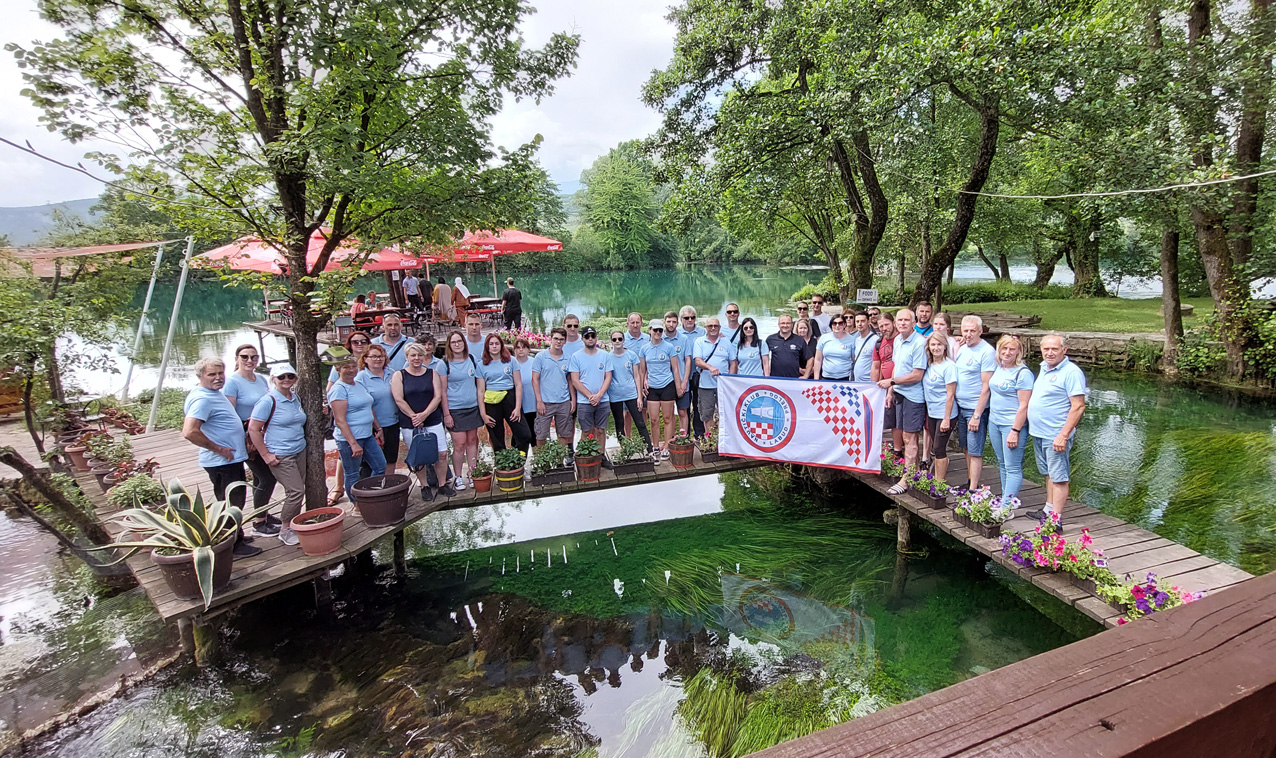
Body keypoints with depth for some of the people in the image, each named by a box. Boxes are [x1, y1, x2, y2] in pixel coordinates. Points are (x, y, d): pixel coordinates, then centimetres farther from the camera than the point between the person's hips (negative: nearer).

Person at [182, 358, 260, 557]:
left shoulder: (215, 393, 10)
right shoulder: (202, 399, -21)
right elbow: (189, 432, -33)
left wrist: (243, 442, 18)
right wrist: (218, 449, -23)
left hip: (233, 459, 10)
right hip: (221, 463, -10)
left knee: (236, 502, 22)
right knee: (230, 504, 1)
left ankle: (237, 537, 36)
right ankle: (232, 547, 13)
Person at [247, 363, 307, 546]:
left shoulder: (297, 398, 9)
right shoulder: (268, 401, -12)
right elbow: (253, 429, -12)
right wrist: (266, 455, -13)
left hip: (300, 452, 7)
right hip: (280, 456, -7)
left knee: (297, 491, 10)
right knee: (296, 491, -10)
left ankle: (293, 525, 23)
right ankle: (285, 530, 6)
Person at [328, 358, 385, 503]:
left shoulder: (359, 386, 13)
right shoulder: (339, 389, -14)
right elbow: (340, 421, -20)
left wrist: (378, 429, 22)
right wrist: (353, 444, -24)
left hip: (367, 435, 9)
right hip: (349, 438, -9)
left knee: (380, 466, 11)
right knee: (352, 474, 3)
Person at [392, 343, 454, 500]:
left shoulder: (432, 373, 7)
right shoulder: (399, 376, 1)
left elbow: (438, 396, -1)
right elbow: (399, 400, -7)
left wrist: (424, 414, -13)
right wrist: (414, 417, -13)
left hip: (433, 421, 2)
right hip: (409, 424, -1)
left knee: (442, 454, -1)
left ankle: (442, 485, 14)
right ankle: (425, 487, 19)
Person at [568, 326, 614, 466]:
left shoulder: (605, 356, 6)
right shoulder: (576, 357, -1)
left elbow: (608, 378, 4)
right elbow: (575, 381, -5)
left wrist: (599, 395, -10)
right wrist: (590, 396, -13)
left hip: (602, 401, 2)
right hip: (584, 401, -2)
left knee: (601, 430, 8)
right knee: (588, 432, 3)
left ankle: (602, 457, 17)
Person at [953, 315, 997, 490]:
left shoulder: (987, 351, -14)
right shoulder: (962, 349, 9)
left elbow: (986, 387, -17)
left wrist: (977, 415, -19)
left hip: (976, 409, -7)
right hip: (961, 406, 7)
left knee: (975, 452, -3)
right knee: (967, 448, 15)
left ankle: (973, 490, 2)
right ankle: (970, 482, 26)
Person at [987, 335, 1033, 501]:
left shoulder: (1023, 373, -14)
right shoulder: (998, 367, 8)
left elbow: (1024, 406, -17)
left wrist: (1015, 431, -19)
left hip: (1013, 424, -8)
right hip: (994, 422, 8)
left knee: (1012, 468, -4)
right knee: (1002, 464, 16)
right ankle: (1006, 498, 27)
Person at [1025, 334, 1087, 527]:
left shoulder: (1071, 372, -15)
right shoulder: (1044, 368, 12)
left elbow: (1078, 406, -20)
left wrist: (1063, 435, -23)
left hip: (1056, 436, -9)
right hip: (1039, 433, 9)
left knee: (1059, 478, -2)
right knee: (1049, 474, 19)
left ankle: (1056, 520, 1)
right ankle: (1049, 510, 30)